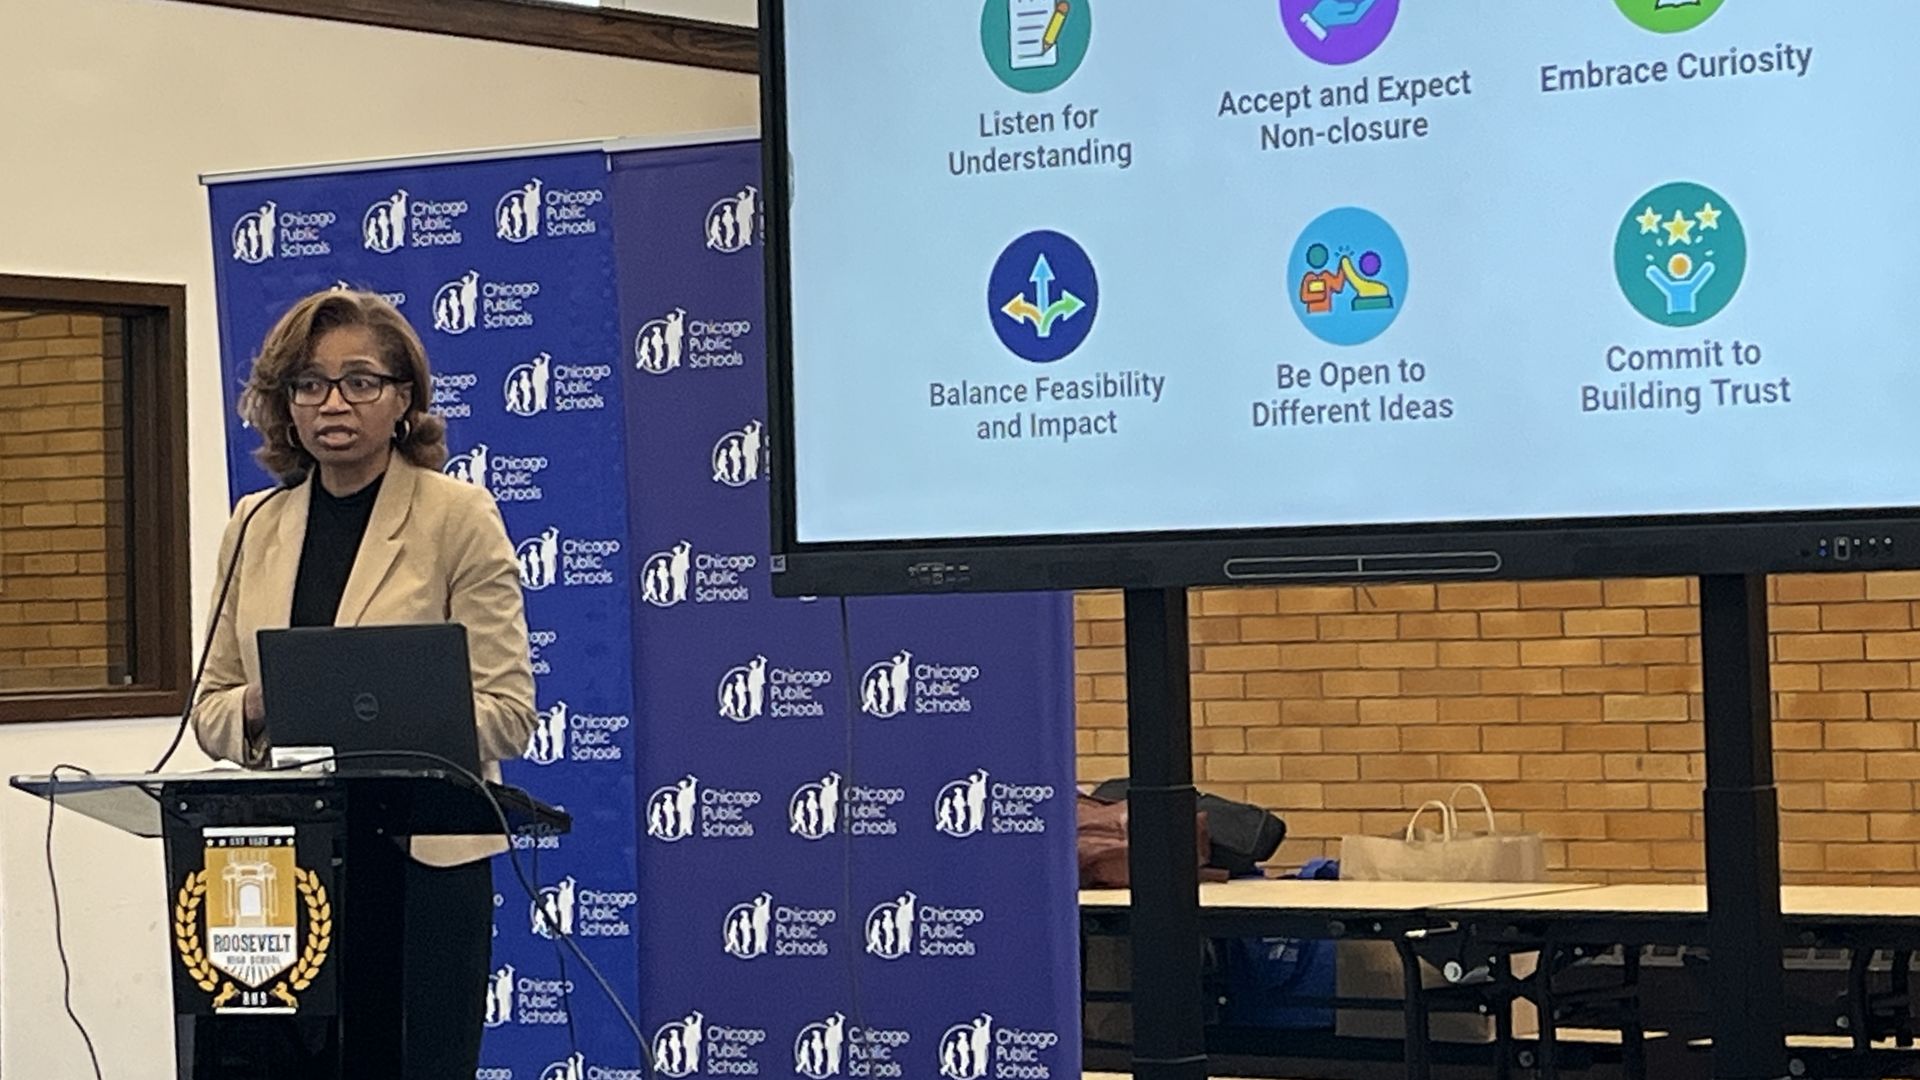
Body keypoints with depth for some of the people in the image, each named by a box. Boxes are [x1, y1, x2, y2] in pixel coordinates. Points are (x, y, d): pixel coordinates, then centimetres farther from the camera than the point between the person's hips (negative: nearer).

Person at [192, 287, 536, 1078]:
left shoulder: (459, 516, -2)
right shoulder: (255, 524, 11)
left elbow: (506, 710, -7)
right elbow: (211, 703, 13)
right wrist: (255, 710, -10)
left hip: (421, 857, -4)